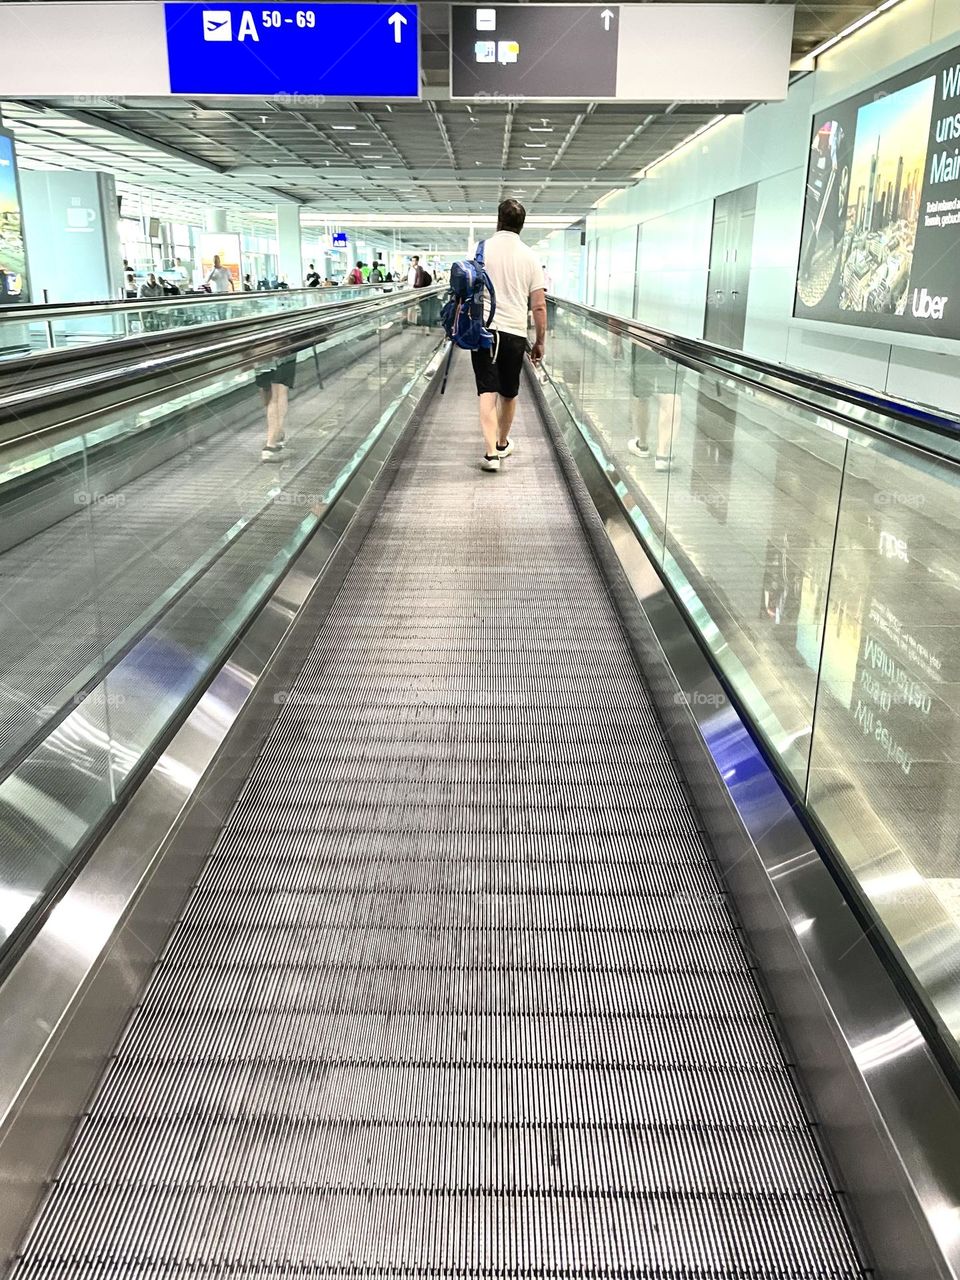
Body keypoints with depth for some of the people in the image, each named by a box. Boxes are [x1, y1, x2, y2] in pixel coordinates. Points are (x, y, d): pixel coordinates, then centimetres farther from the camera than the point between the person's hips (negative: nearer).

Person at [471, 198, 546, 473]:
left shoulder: (482, 249, 0)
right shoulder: (530, 257, 5)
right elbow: (539, 306, 3)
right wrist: (540, 342, 10)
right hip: (515, 332, 2)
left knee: (488, 391, -4)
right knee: (509, 392, 16)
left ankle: (490, 452, -16)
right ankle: (502, 443, 34)